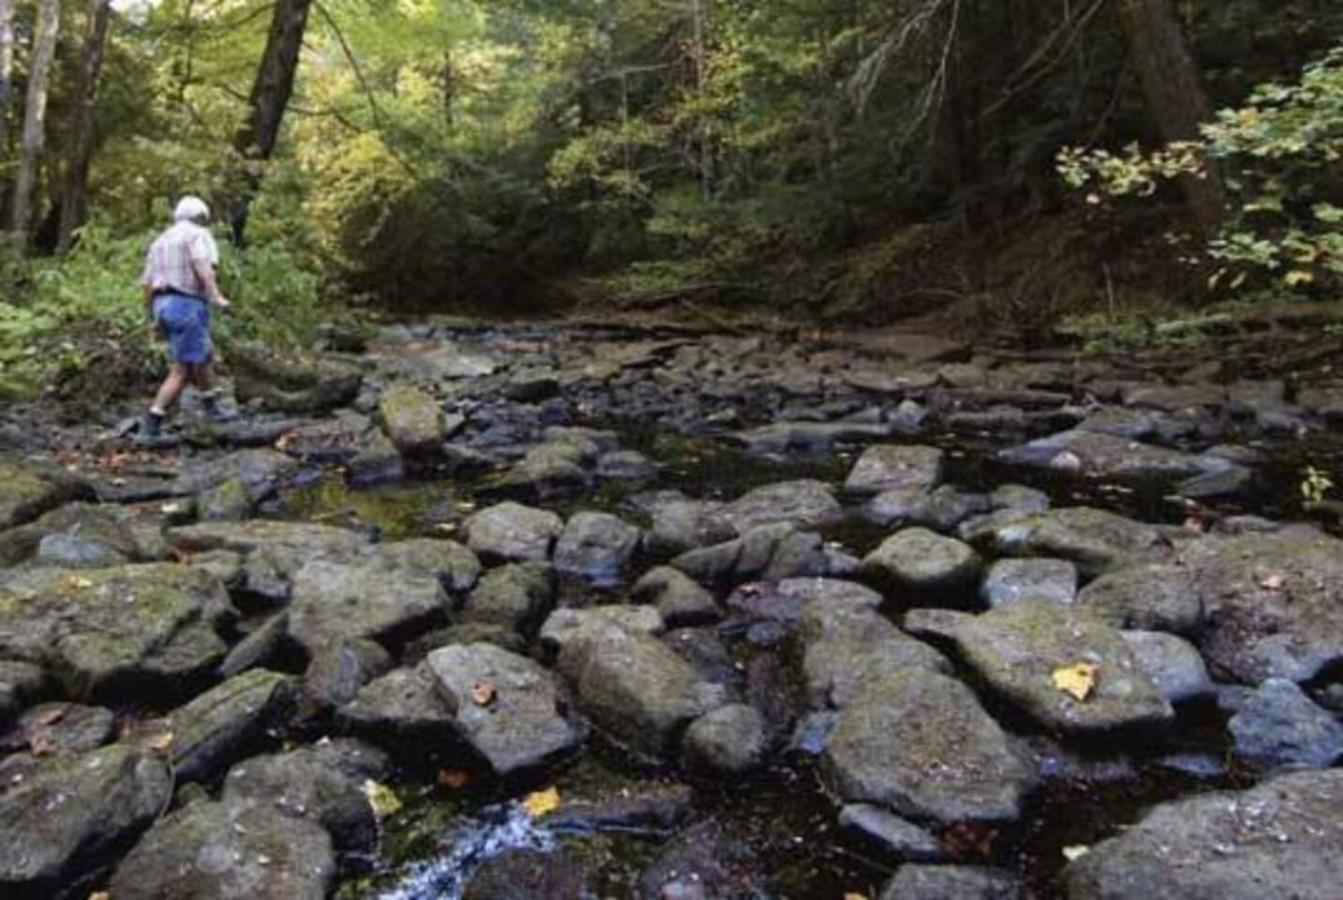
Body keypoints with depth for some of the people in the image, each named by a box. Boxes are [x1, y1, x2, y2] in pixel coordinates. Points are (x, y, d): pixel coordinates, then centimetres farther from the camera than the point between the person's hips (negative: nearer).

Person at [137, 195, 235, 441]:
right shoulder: (199, 235, 1)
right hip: (187, 305, -8)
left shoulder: (160, 241, 21)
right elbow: (203, 266, -19)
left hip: (163, 305, 8)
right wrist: (216, 297, -31)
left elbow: (147, 283, 16)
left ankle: (212, 408, 35)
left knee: (203, 356, 24)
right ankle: (150, 426, -11)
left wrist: (152, 314, 28)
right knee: (181, 371, -6)